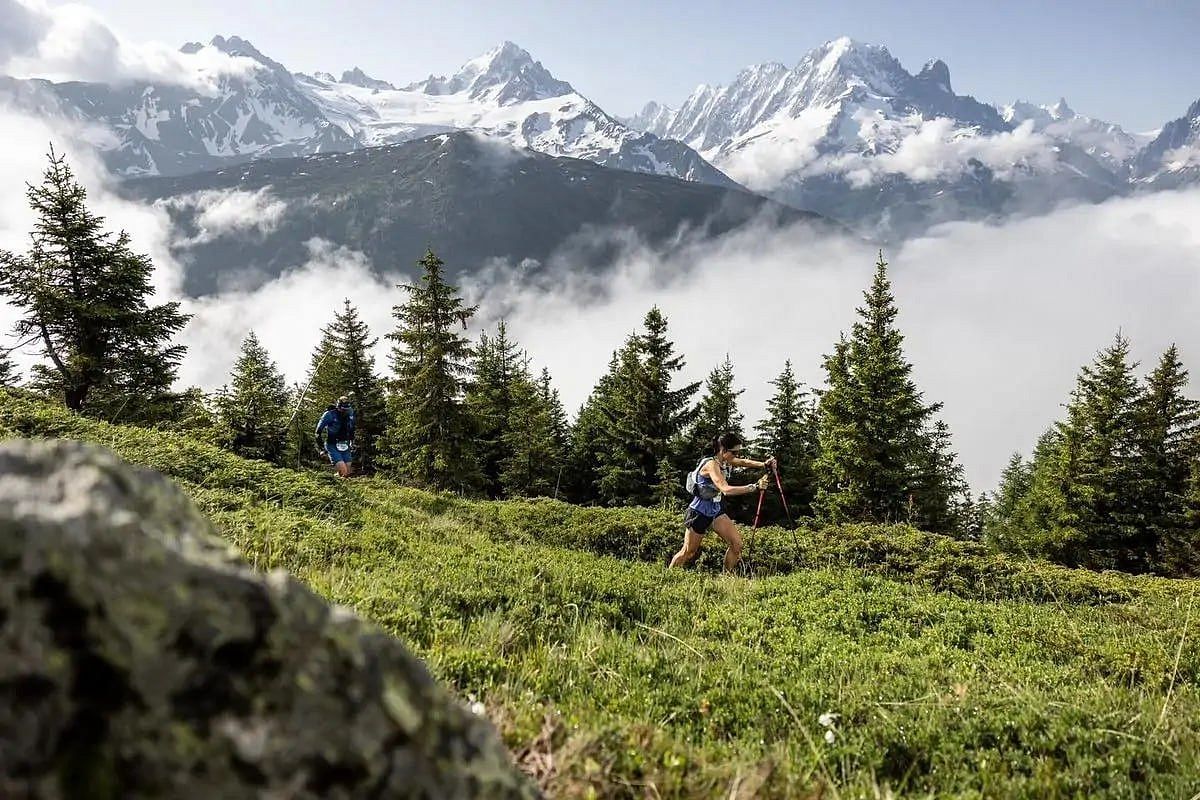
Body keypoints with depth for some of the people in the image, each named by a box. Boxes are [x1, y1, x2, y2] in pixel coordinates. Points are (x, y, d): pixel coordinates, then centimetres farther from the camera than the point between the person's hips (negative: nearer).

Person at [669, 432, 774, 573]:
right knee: (688, 552, 2)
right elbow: (726, 489, -38)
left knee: (737, 544, -4)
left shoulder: (726, 461, -1)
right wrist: (754, 487, -41)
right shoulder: (711, 464, -27)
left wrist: (764, 464, -11)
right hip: (699, 512, -8)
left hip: (716, 511, 8)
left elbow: (744, 462, 9)